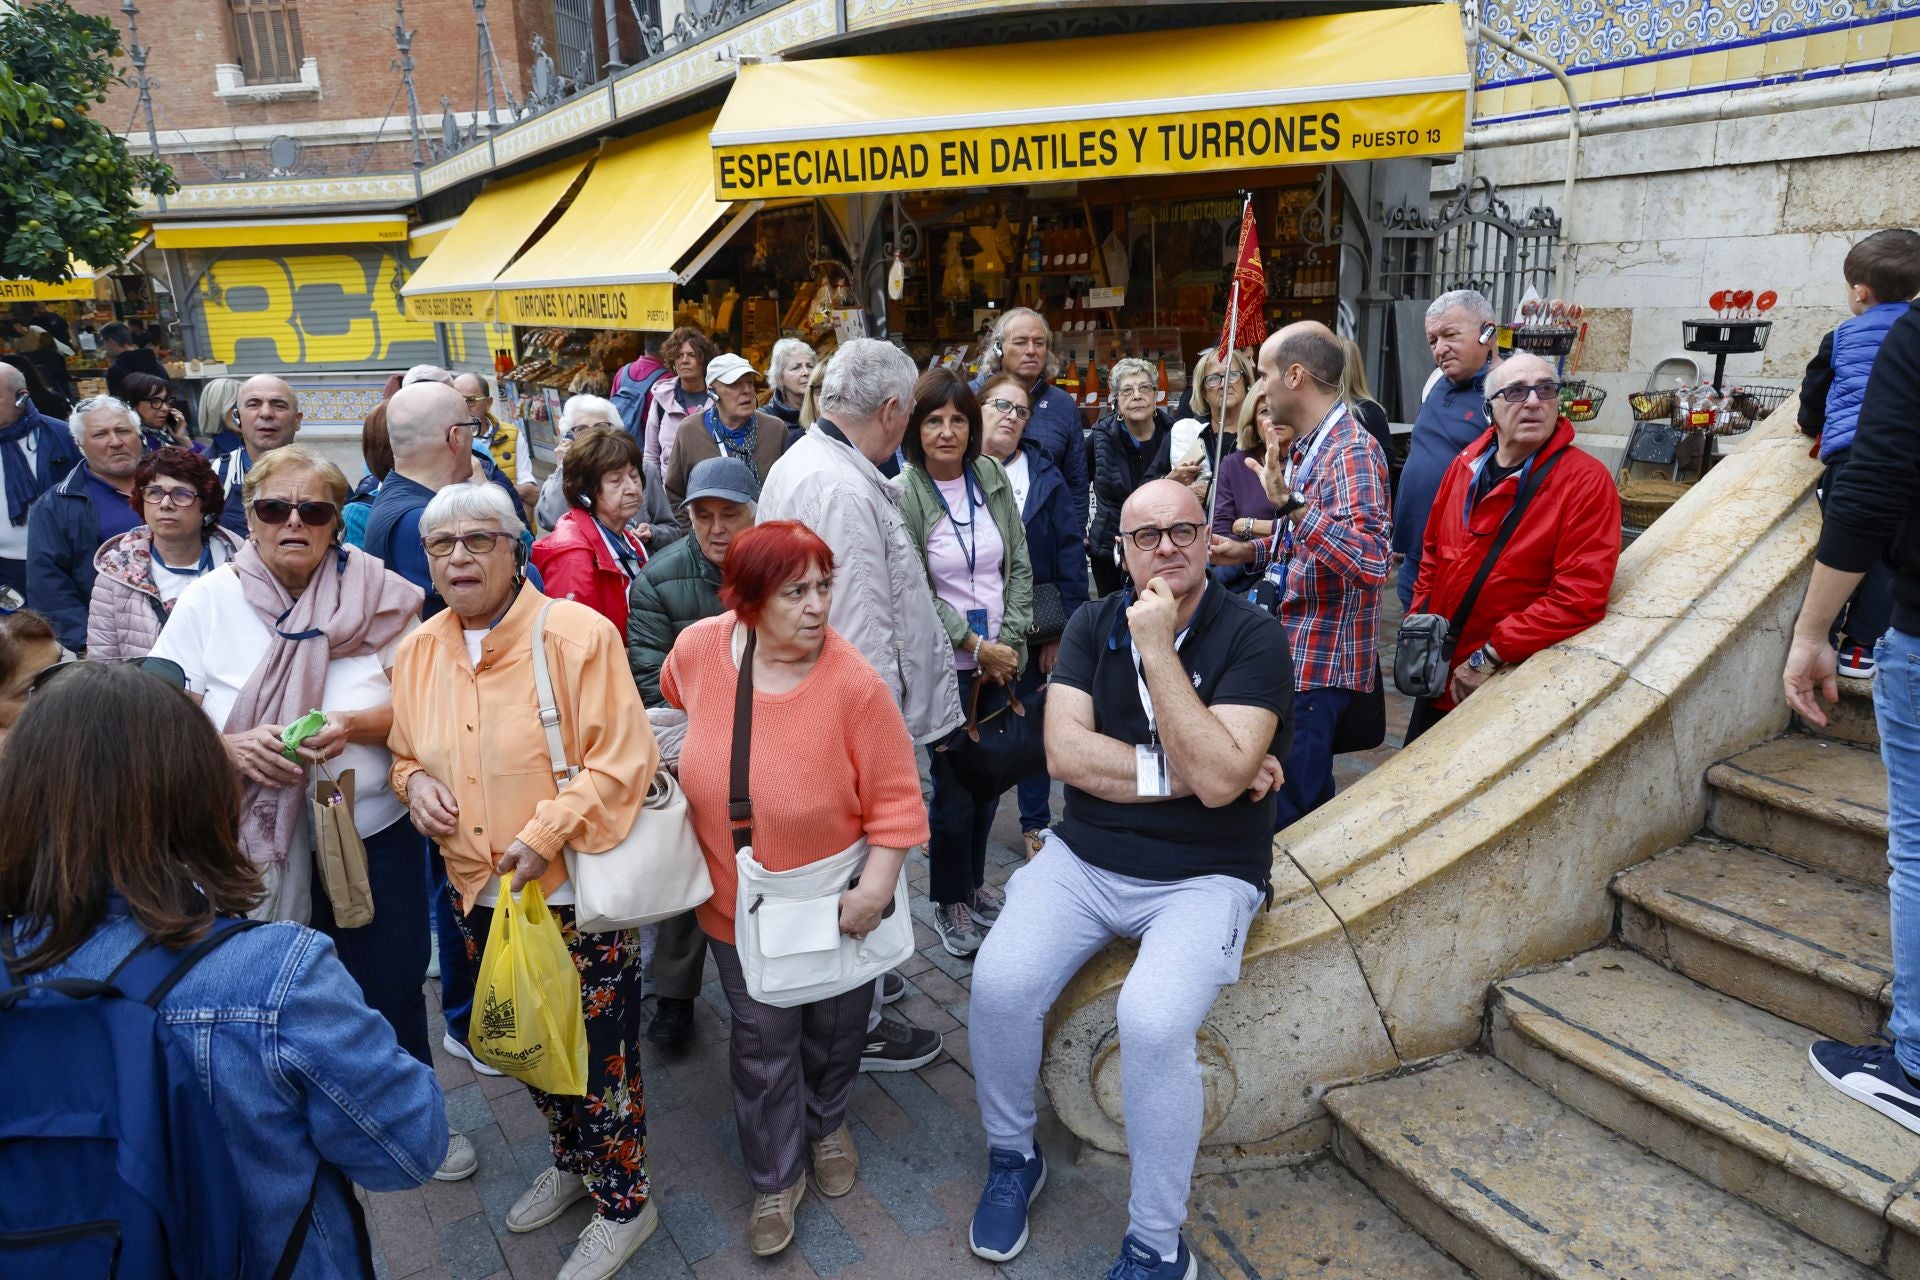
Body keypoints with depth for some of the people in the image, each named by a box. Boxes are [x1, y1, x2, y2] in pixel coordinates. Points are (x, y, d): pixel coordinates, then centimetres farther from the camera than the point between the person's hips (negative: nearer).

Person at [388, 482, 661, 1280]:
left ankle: (623, 1203, 30)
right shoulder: (418, 652, 4)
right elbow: (407, 753, 17)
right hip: (480, 894, 7)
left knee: (598, 1054, 6)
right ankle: (572, 1163, 49)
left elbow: (620, 759, -19)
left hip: (578, 894, -6)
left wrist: (544, 834, -24)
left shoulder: (576, 634, -16)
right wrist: (414, 781, -5)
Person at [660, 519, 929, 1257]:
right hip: (738, 902, 2)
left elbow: (894, 800, -19)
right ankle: (776, 1178, 38)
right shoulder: (699, 647, -17)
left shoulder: (854, 684, -27)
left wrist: (876, 887, -24)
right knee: (763, 1042, 14)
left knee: (833, 1028, 22)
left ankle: (826, 1127, 53)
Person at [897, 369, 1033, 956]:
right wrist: (977, 648, -13)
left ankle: (974, 883, 35)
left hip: (1000, 660, 5)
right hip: (946, 665, -5)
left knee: (990, 778, 13)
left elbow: (1019, 567, 5)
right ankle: (949, 901, 23)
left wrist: (1009, 641, -5)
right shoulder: (903, 495, -13)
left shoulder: (993, 479, 2)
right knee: (954, 786, 2)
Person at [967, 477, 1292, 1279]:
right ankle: (1012, 1157, 11)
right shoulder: (1094, 626, 3)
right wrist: (1179, 771, -16)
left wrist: (1157, 649, -21)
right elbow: (1065, 753, -9)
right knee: (999, 983, -19)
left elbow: (1218, 778, -23)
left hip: (1202, 877, -3)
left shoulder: (1253, 635, -10)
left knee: (1154, 1022, -29)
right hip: (1085, 858, 4)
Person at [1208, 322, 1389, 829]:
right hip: (1295, 653, 10)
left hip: (1317, 666, -10)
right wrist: (1251, 552, 10)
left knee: (1290, 814, -1)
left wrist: (1290, 502, -39)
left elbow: (1370, 562, -33)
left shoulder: (1351, 450, -19)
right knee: (1308, 803, 22)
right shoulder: (1307, 447, 11)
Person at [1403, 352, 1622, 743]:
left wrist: (1490, 657, -23)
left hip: (1511, 691, -6)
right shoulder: (1467, 464, 3)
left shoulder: (1587, 481, -16)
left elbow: (1580, 597, -24)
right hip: (1438, 678, 6)